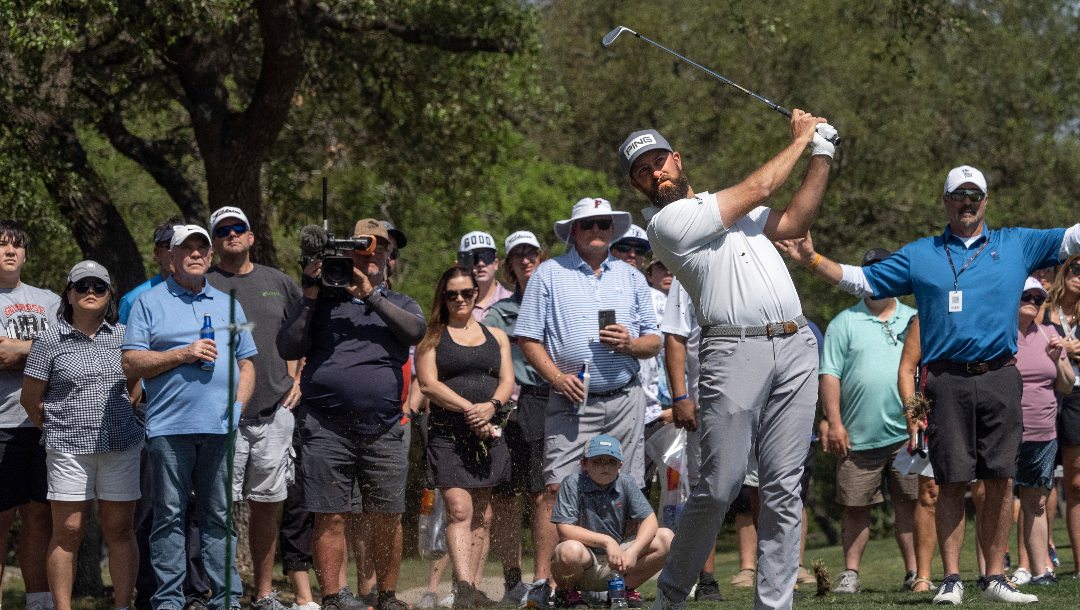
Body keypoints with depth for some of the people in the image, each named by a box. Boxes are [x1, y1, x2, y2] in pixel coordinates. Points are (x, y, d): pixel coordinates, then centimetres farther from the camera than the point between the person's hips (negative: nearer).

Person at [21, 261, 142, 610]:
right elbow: (30, 398, 5)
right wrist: (58, 430, 11)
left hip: (121, 446, 3)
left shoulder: (121, 336, 8)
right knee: (68, 532, -2)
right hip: (69, 450, -3)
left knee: (120, 530, 3)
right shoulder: (50, 341, -1)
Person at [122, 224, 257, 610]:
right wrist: (183, 354, -11)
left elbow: (246, 363, 21)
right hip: (170, 428, -3)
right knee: (169, 516, -2)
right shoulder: (150, 303, 6)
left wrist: (238, 403, 3)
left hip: (221, 428, 3)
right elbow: (131, 363, -2)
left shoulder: (227, 305, 19)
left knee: (219, 516, 5)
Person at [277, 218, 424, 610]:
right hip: (326, 428, -2)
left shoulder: (399, 305, 17)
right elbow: (287, 348, 2)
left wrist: (370, 295, -10)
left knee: (387, 519, 3)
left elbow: (415, 329, -6)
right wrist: (309, 296, -3)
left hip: (384, 429, 2)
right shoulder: (322, 302, 12)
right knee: (330, 517, -4)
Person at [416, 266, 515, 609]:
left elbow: (507, 381, 8)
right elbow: (429, 384, -5)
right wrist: (468, 409, -16)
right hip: (448, 434, -4)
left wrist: (491, 406, -13)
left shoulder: (496, 337, 17)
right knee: (459, 509, -17)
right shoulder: (432, 337, 7)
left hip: (489, 432, 4)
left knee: (481, 515, 3)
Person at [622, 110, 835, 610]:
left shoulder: (726, 207, 24)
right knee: (719, 487, -10)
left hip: (796, 348, 6)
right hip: (735, 351, -6)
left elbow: (793, 223, 20)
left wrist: (822, 157, 14)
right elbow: (758, 188, 0)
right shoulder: (667, 223, -2)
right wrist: (800, 140, 14)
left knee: (783, 488, 0)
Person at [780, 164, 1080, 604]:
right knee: (951, 482, -2)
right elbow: (862, 281, 16)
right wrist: (812, 260, 7)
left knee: (1000, 480, -3)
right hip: (947, 381, -1)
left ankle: (996, 577, 3)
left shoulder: (1016, 245, 15)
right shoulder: (920, 255, 15)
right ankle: (951, 579, 1)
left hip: (999, 377, 1)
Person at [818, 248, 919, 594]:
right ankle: (850, 575, 6)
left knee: (909, 505, 1)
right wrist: (834, 422, -8)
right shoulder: (844, 324, 5)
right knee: (856, 508, 1)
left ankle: (914, 572, 5)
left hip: (906, 434, 1)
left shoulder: (915, 321, 13)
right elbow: (829, 375, 0)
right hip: (858, 436, -1)